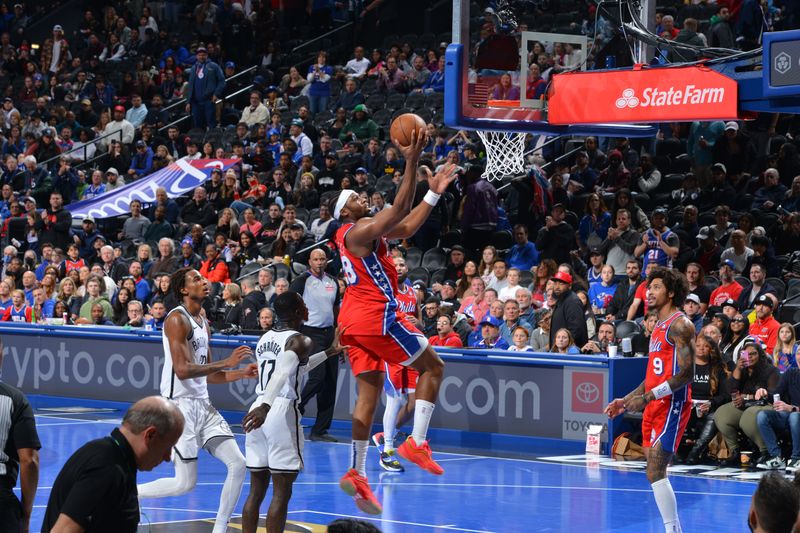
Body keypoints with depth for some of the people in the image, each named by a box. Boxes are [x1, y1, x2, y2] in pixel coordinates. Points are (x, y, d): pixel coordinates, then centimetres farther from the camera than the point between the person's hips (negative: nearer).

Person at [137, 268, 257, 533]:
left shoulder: (203, 322, 16)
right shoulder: (177, 319, -13)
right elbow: (182, 370, -22)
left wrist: (241, 373, 8)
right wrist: (226, 363, -21)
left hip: (203, 406, 9)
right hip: (180, 406, -9)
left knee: (238, 464, 0)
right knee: (185, 483, -8)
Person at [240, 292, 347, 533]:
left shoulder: (265, 338, 18)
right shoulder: (299, 340, -7)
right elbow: (283, 373, -26)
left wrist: (328, 353, 41)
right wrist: (266, 406, -39)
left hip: (259, 410, 8)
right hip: (282, 413, -7)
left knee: (256, 490, 12)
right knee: (281, 493, -3)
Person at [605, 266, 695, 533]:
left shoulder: (680, 325, -10)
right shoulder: (659, 327, 19)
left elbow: (686, 373, -18)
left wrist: (649, 396, -23)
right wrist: (625, 401, 20)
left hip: (672, 406, -10)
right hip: (654, 408, 10)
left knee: (655, 472, -15)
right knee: (656, 473, 9)